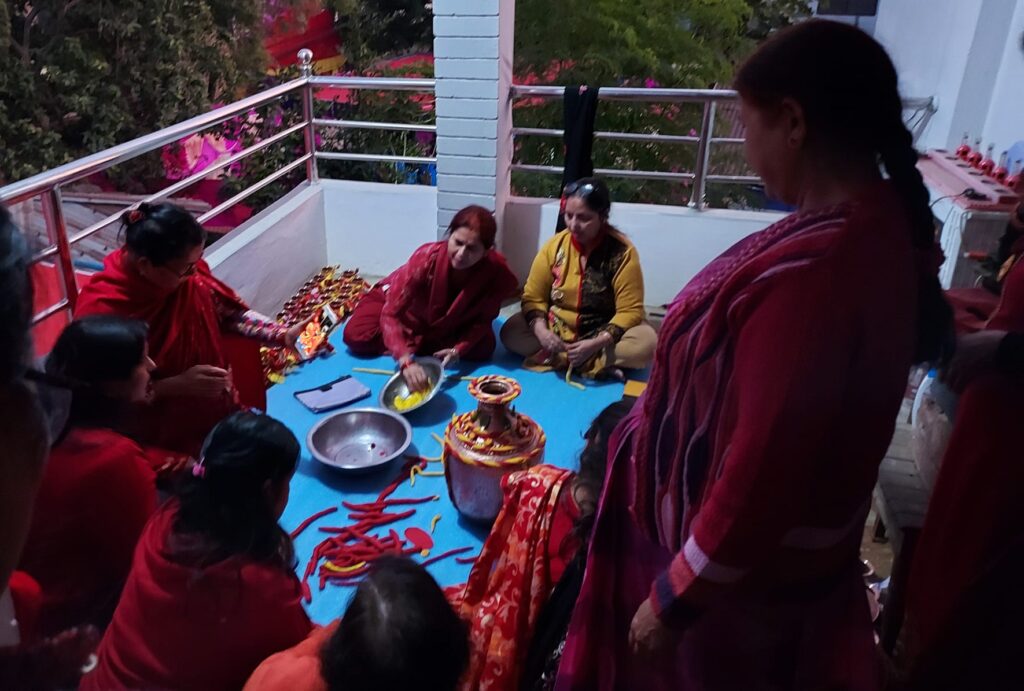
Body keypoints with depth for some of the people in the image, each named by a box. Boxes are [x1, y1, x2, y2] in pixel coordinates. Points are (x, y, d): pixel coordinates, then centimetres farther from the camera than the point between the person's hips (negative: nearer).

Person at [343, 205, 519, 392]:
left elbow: (483, 320, -18)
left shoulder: (495, 271, -32)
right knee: (357, 336, -22)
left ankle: (412, 344, -10)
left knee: (483, 347, -22)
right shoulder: (427, 257, -38)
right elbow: (390, 314, -39)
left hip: (447, 325, 3)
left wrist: (458, 349, -37)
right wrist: (406, 361, -54)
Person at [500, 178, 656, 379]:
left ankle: (559, 359, -24)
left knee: (646, 343, -31)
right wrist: (541, 331, -25)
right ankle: (598, 366, -21)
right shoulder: (554, 246, -8)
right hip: (557, 330, 3)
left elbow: (630, 310, -17)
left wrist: (596, 344, -31)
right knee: (510, 332, -22)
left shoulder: (622, 252, -16)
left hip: (604, 334, -3)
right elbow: (533, 297, -4)